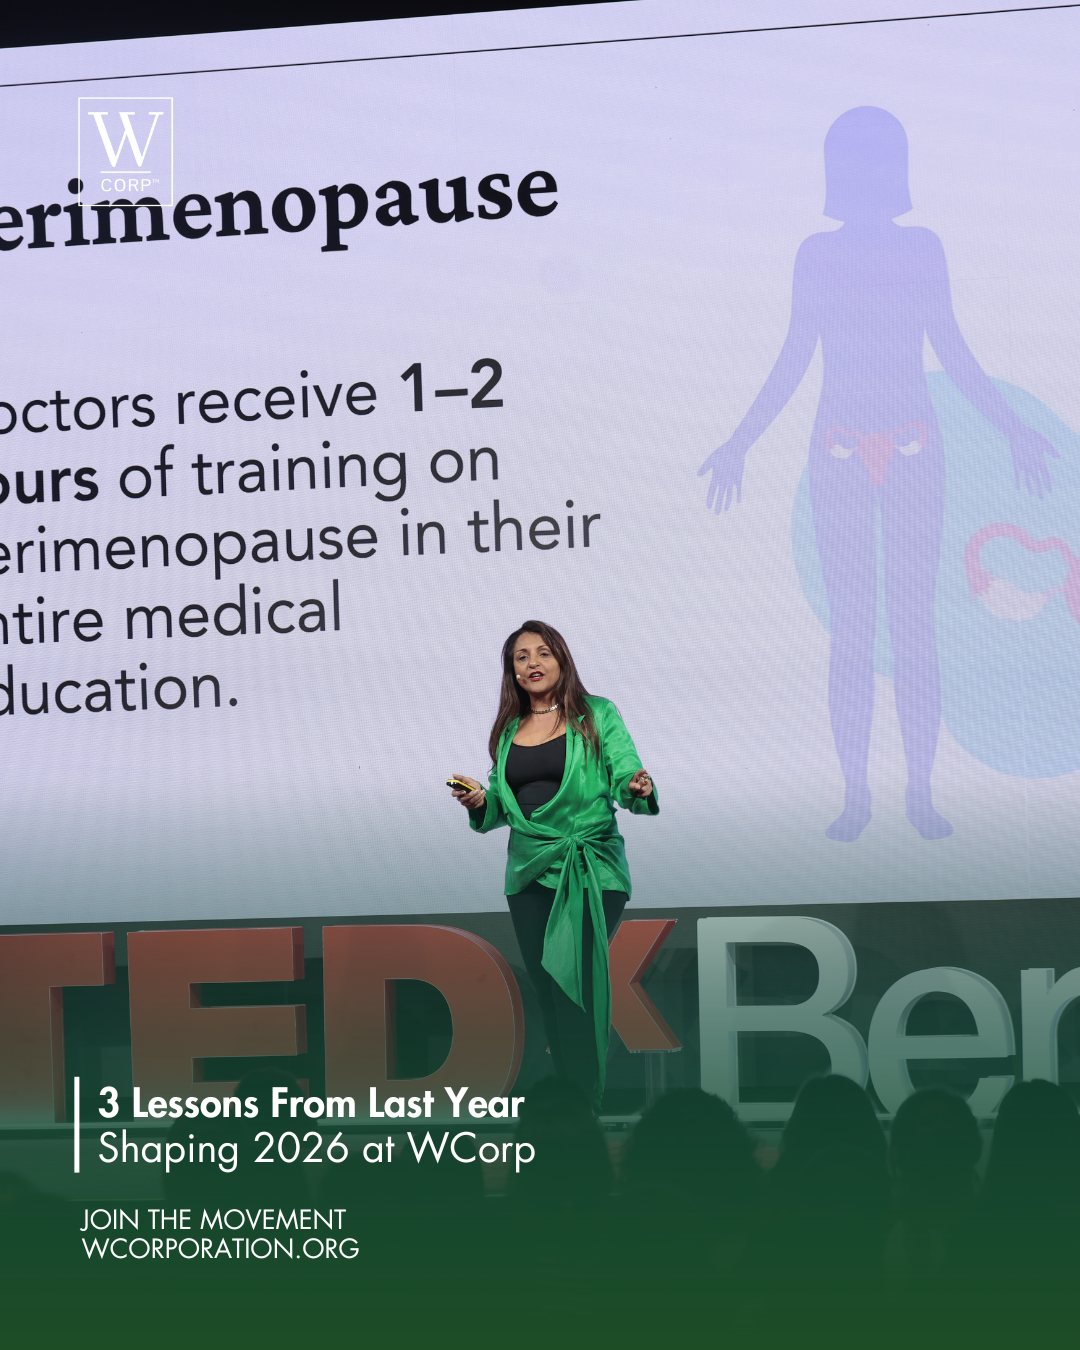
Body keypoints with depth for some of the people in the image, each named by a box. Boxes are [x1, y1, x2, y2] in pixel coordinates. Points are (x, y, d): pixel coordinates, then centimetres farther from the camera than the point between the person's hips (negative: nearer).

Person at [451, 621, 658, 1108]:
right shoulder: (509, 730, 14)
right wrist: (480, 801, -1)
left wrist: (639, 789, -27)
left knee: (576, 984, -13)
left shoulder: (596, 715, 2)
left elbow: (626, 782, -4)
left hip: (592, 871, -5)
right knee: (548, 991, 6)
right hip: (530, 874, 5)